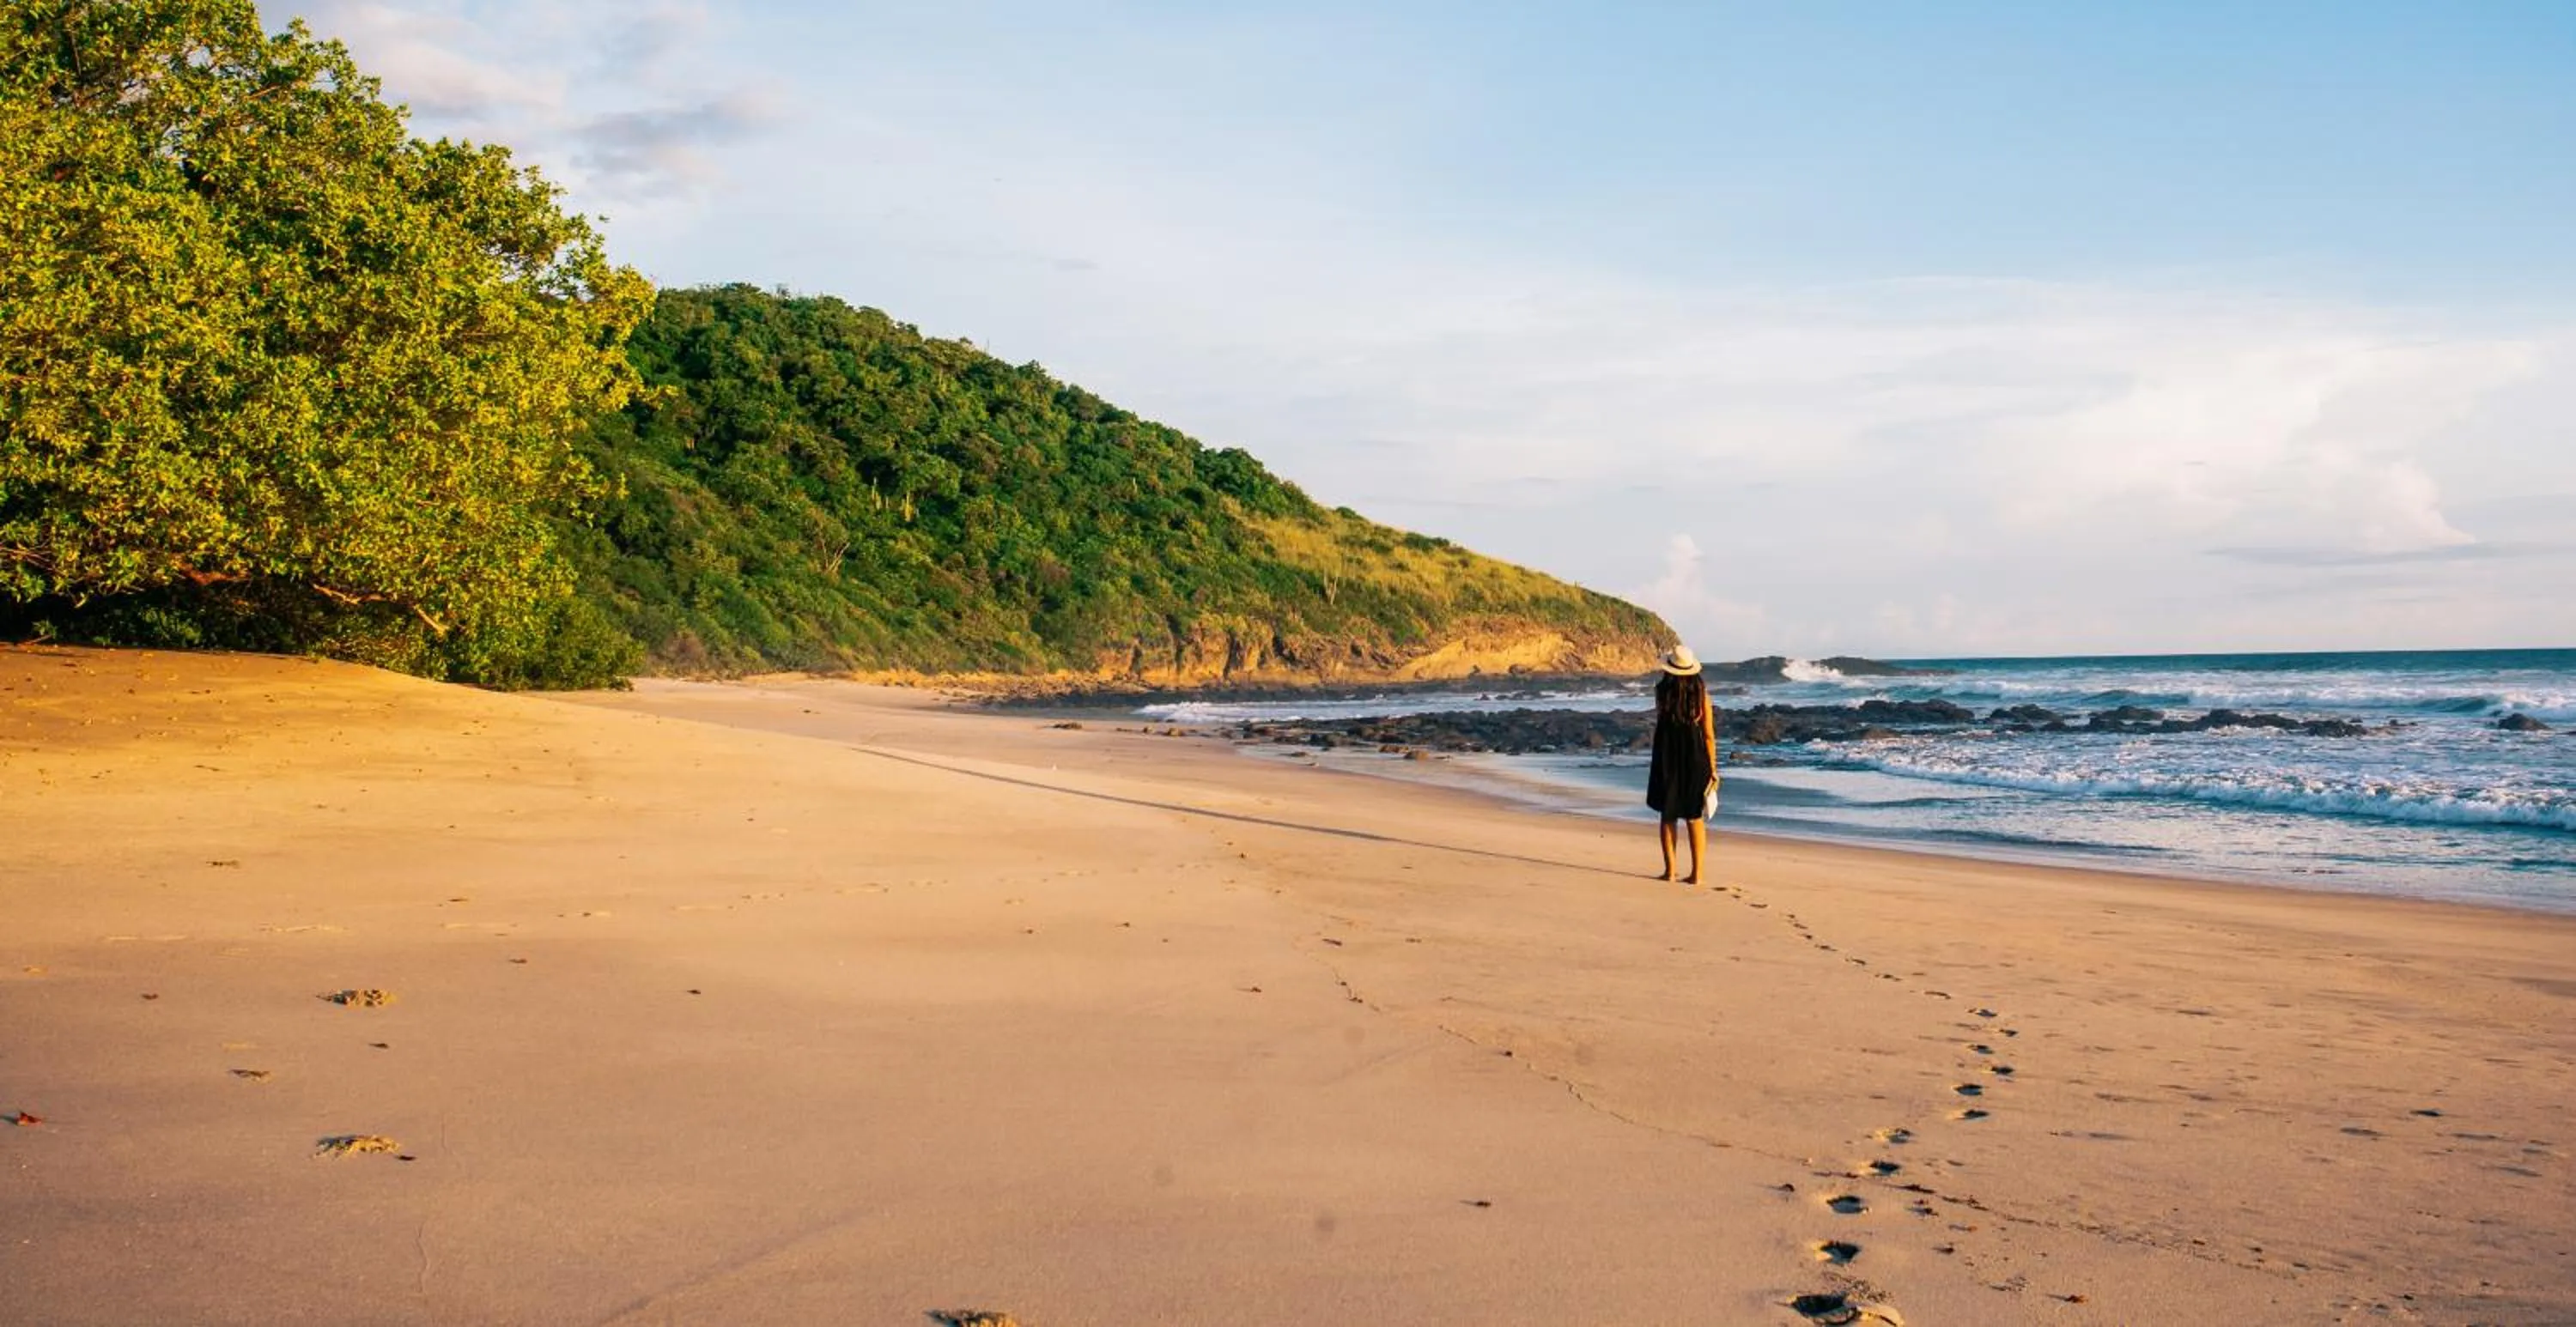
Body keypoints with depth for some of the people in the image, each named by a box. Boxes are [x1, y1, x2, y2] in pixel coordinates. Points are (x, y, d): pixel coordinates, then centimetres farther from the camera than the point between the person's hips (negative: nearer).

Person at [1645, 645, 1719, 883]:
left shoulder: (1662, 690, -7)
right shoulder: (1700, 693, -5)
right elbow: (1709, 735, -4)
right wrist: (1713, 768, 2)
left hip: (1667, 757, -1)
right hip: (1695, 758, 1)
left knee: (1669, 816, 11)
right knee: (1695, 818, 9)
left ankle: (1670, 870, 10)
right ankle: (1696, 873, 7)